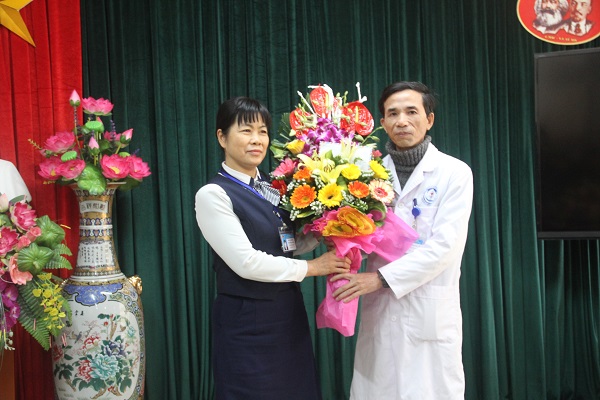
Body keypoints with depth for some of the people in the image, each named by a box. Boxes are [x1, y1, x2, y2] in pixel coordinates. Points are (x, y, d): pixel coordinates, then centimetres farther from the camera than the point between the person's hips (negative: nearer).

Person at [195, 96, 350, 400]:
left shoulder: (273, 189, 8)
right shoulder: (212, 194, -12)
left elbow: (292, 244, 6)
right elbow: (246, 262, -19)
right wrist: (311, 267, -12)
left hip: (289, 313, 7)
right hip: (247, 323, -6)